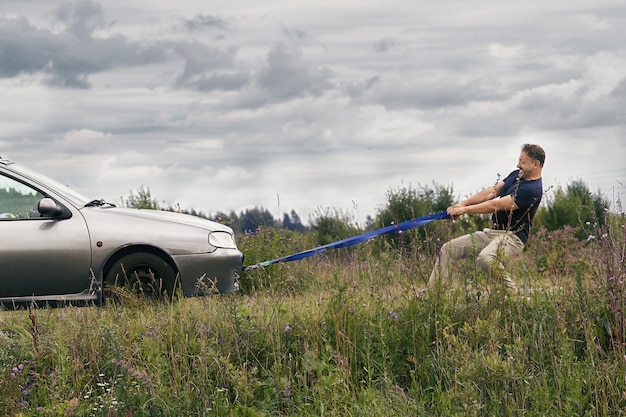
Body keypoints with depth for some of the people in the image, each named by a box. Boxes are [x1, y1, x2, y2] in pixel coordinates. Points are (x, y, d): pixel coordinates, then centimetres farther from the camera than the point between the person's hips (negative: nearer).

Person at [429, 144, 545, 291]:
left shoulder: (533, 189, -20)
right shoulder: (517, 175, 12)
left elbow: (496, 205, -18)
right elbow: (492, 192, 10)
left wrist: (465, 210, -11)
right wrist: (462, 204, -1)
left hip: (512, 236, -10)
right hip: (492, 232, 10)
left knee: (485, 258, -40)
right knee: (449, 249, 2)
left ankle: (513, 292, -23)